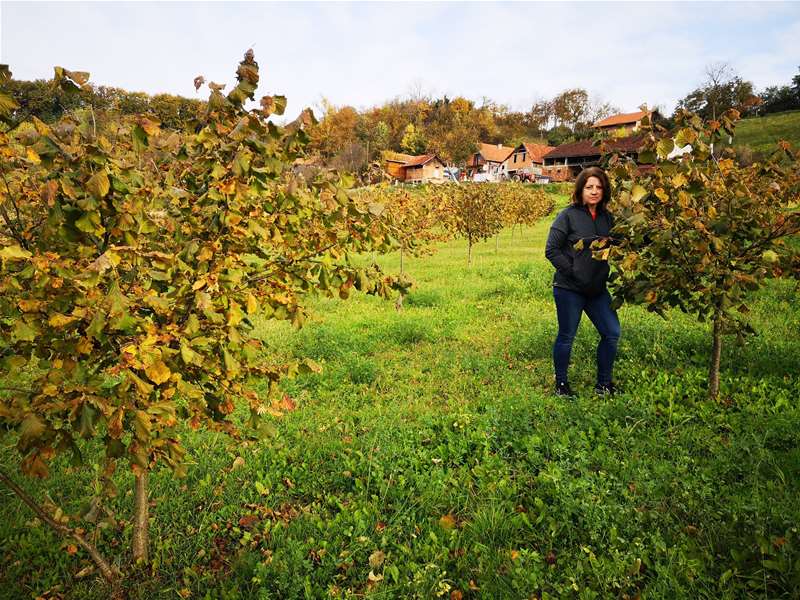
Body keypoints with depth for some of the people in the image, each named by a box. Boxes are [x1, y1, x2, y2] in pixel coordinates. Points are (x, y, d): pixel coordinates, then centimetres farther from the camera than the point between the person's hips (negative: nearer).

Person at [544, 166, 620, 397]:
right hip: (569, 289, -6)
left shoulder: (607, 218, 8)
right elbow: (551, 250, -12)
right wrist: (572, 271, -15)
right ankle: (561, 384, 22)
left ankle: (604, 384, 24)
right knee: (566, 336, 5)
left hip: (597, 289, 6)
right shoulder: (568, 216, -9)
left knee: (612, 333, 8)